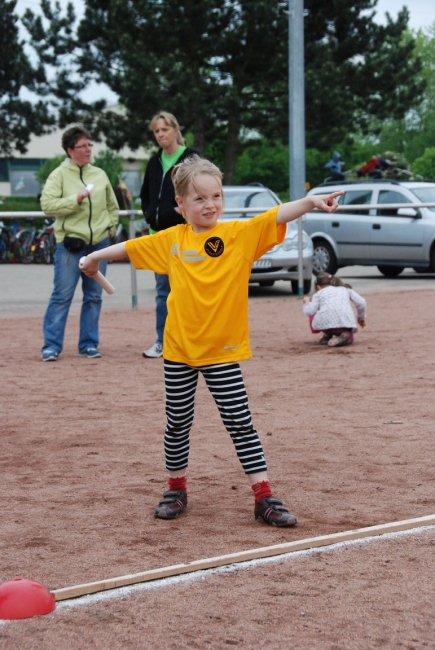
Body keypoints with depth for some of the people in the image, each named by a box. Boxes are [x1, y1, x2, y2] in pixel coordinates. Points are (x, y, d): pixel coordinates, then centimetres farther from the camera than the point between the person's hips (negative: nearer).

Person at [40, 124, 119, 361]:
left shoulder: (100, 174, 11)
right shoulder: (59, 174, -2)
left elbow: (112, 206, 21)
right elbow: (47, 204, -14)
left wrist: (110, 227, 10)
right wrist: (75, 199, -19)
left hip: (99, 243, 5)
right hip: (70, 243, -5)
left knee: (94, 296, 7)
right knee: (62, 296, -5)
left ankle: (88, 344, 15)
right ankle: (51, 345, -1)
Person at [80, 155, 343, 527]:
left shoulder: (240, 234, -6)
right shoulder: (172, 240, 1)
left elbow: (278, 215, -20)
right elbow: (131, 246, 17)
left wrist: (310, 201, -36)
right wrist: (96, 256, 30)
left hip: (223, 350, -2)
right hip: (179, 350, 2)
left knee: (241, 423, -1)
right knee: (178, 423, 13)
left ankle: (265, 498, 3)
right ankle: (176, 489, 30)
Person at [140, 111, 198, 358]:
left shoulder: (191, 158, -7)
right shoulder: (155, 162, 13)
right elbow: (145, 194, 23)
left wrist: (180, 212, -15)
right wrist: (150, 215, 7)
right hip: (159, 233, 6)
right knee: (163, 290, 10)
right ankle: (162, 342, 14)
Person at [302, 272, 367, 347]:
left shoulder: (319, 293, 22)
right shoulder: (346, 289, 31)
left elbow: (310, 311, 8)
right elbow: (361, 303, 20)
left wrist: (306, 302, 31)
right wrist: (361, 318, 38)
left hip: (325, 322, -1)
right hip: (346, 323, 1)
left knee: (312, 315, 33)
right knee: (349, 339, 33)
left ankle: (327, 335, 13)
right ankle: (345, 334, -2)